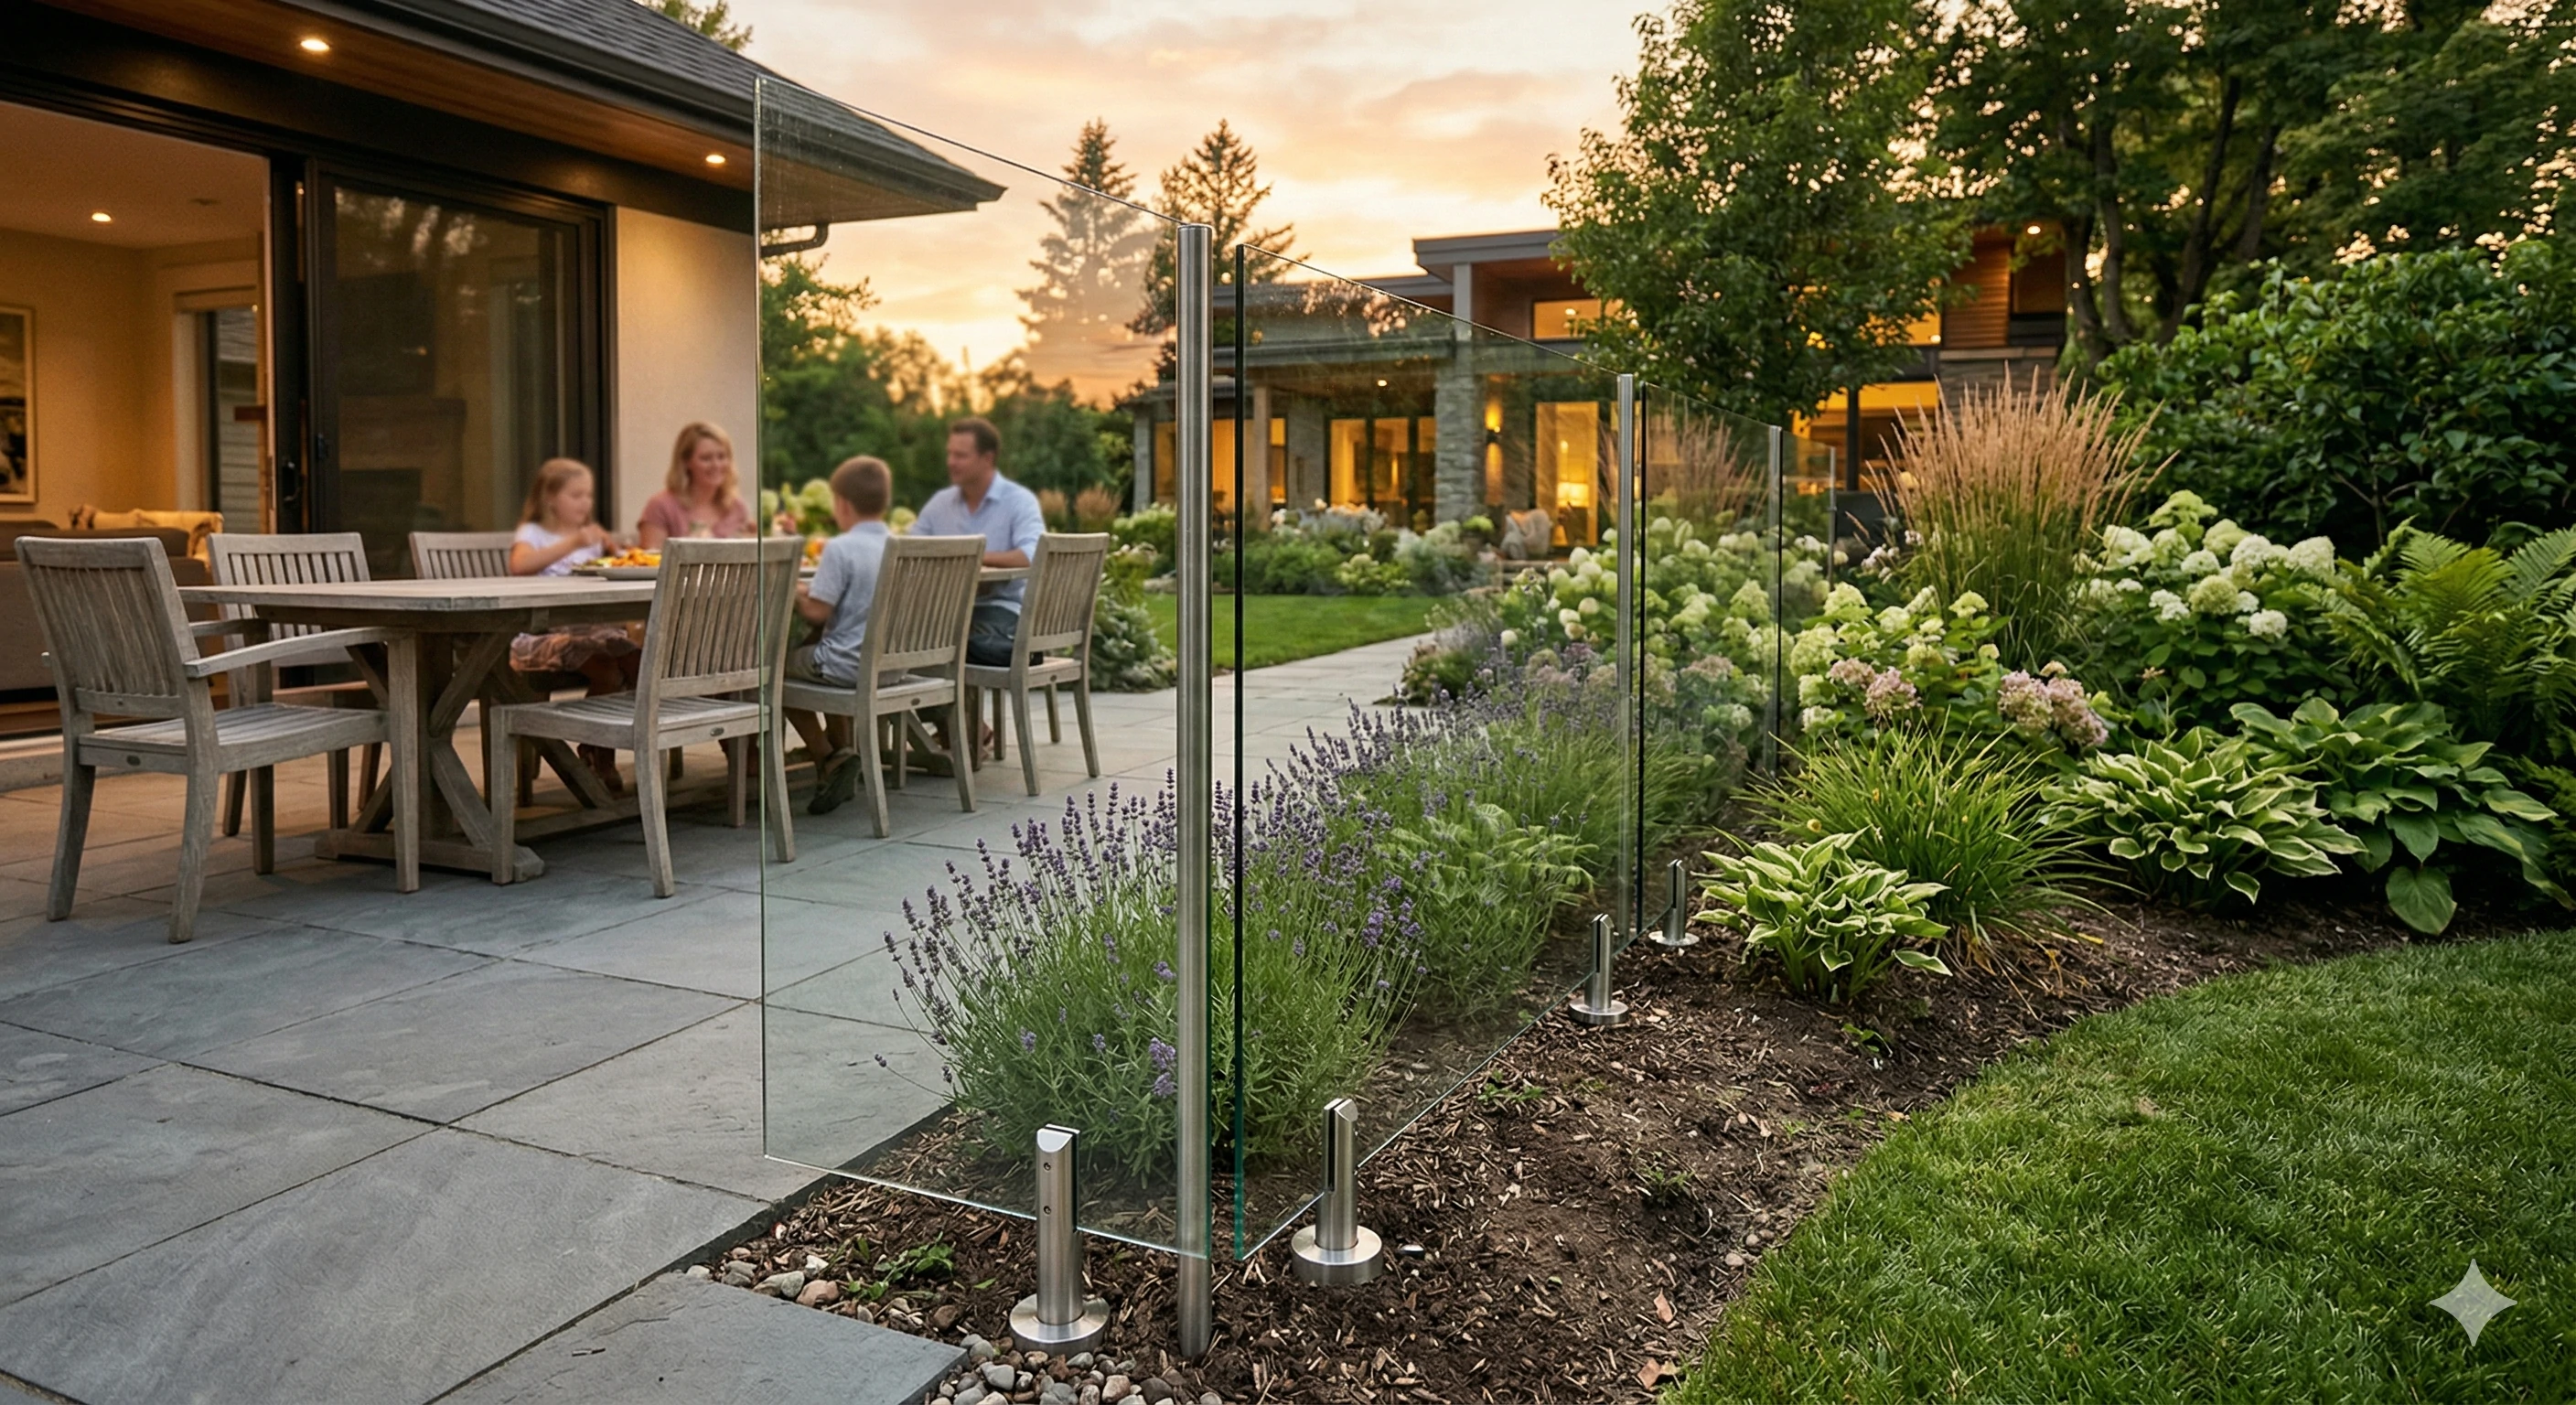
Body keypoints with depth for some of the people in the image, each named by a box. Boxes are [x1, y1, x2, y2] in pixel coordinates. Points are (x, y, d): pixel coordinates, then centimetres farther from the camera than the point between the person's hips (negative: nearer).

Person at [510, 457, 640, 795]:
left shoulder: (590, 535, 26)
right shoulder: (532, 533, 5)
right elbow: (519, 565, -18)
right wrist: (571, 544, -23)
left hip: (588, 627, 6)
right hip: (540, 635, -5)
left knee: (637, 661, -26)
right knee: (607, 672, -32)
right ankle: (598, 763, -16)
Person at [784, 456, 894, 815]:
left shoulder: (840, 549, -17)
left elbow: (817, 612, -17)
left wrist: (795, 593, 4)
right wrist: (811, 590, 21)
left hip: (848, 664, -8)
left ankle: (826, 758, 8)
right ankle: (841, 749, 31)